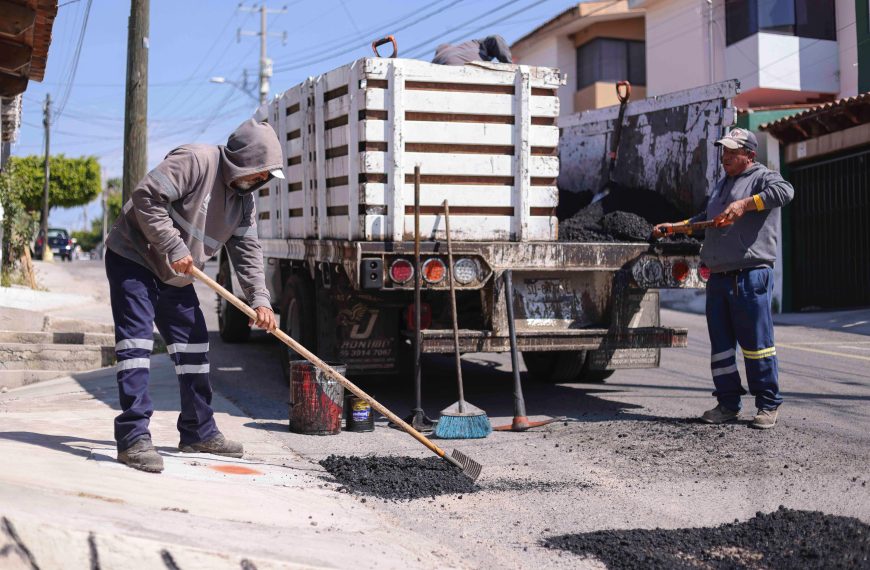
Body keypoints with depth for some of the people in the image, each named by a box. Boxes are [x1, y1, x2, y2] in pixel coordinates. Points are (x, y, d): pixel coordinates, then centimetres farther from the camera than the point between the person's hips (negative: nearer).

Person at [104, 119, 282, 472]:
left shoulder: (244, 199, 4)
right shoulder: (195, 160, -22)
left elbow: (247, 251, 4)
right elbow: (147, 197, -28)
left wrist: (259, 299, -9)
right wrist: (174, 248, -28)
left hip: (175, 276, 9)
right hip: (133, 258, -9)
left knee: (193, 345, 11)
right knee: (136, 341, -15)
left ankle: (199, 432, 21)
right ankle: (133, 437, -17)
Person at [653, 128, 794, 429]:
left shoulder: (762, 177, 0)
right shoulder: (721, 185, 25)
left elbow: (784, 191, -23)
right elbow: (705, 219, 40)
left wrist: (744, 204, -31)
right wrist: (673, 227, 34)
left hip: (750, 276, -8)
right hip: (718, 278, 8)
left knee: (756, 342, -6)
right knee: (720, 343, 8)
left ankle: (768, 405, 3)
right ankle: (728, 404, 16)